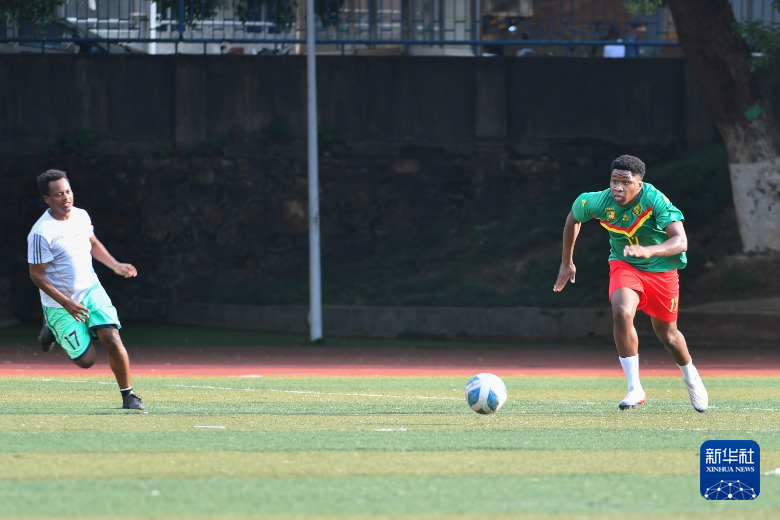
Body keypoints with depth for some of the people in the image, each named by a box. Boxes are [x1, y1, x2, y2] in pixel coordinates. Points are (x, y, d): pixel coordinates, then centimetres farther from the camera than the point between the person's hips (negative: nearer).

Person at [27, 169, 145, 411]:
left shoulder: (81, 216, -3)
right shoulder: (41, 234, -24)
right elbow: (37, 275, -18)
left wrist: (116, 266, 6)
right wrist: (66, 303, -25)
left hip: (91, 291, 5)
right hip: (60, 304, -5)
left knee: (112, 338, -14)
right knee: (86, 360, -1)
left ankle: (128, 395, -1)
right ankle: (53, 329, 27)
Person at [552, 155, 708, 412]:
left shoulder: (655, 201, -30)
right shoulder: (599, 203, -20)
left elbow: (680, 241, -37)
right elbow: (573, 217, 3)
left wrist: (648, 251, -55)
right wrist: (566, 263, 10)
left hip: (661, 268, -1)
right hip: (624, 265, 1)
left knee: (666, 333, 13)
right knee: (622, 314, -28)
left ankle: (691, 376, 46)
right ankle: (635, 389, -20)